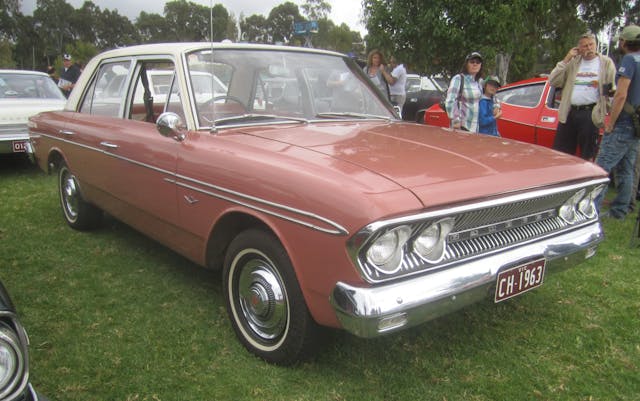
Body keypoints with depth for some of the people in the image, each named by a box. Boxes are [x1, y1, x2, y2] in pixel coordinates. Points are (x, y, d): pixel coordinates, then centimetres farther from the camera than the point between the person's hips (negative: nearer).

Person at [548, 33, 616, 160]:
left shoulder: (606, 63, 5)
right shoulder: (573, 62, 13)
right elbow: (553, 81, 4)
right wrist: (566, 60, 0)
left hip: (590, 113, -3)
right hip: (569, 113, 3)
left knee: (587, 156, 3)